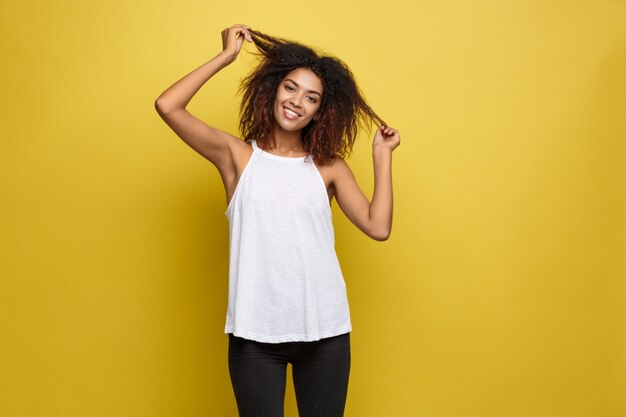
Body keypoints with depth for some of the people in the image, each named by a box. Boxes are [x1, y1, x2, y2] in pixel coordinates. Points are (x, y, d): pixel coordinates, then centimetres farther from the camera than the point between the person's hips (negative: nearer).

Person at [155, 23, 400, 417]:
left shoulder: (329, 166, 5)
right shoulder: (238, 155, 2)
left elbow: (378, 227, -5)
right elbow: (167, 106, -8)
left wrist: (382, 154, 0)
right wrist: (226, 56, -2)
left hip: (325, 329, 2)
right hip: (255, 330, -1)